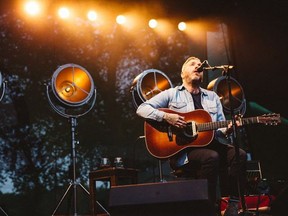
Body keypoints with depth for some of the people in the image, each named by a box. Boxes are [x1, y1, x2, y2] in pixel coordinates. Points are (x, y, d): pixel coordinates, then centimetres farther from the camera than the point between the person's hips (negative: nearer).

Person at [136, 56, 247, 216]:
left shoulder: (213, 97, 22)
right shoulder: (171, 94, 9)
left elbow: (220, 128, 18)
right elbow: (141, 109, 1)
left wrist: (227, 130, -7)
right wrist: (166, 116, -15)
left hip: (210, 143, 5)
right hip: (181, 148, -4)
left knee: (239, 155, -24)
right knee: (211, 157, -35)